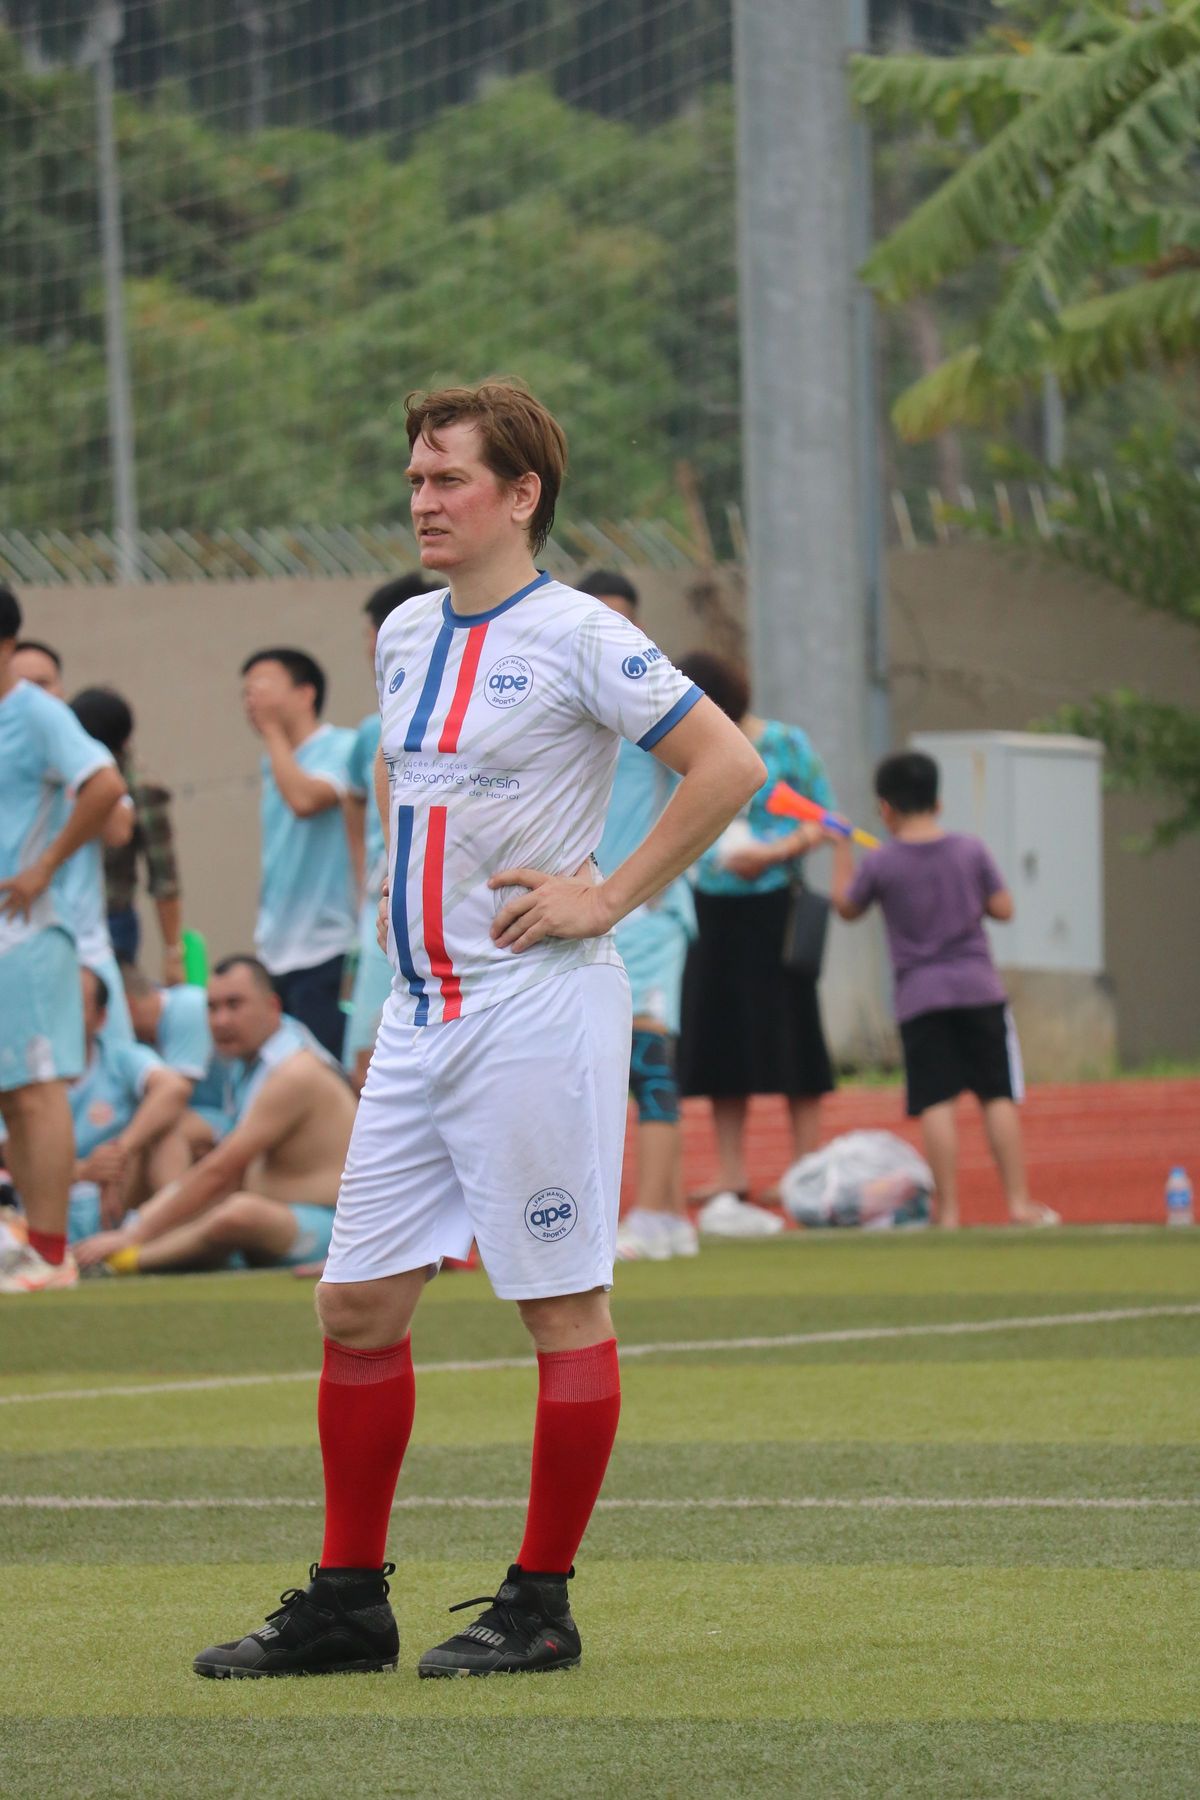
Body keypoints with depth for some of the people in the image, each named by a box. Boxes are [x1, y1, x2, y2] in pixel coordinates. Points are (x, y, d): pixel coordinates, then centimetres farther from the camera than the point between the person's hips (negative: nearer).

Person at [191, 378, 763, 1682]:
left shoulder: (577, 638, -9)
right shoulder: (404, 636, 14)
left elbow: (728, 765, -12)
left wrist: (609, 897, -11)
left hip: (536, 1010, -8)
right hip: (419, 1016, 8)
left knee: (563, 1304, -1)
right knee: (358, 1302, 6)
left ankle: (540, 1606, 4)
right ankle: (348, 1604, 13)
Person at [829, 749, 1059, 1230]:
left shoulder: (880, 863, -3)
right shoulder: (972, 851, 1)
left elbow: (846, 907, 13)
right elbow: (1003, 907, 6)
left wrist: (840, 850, 24)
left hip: (919, 996, -1)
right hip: (979, 988, 1)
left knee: (936, 1103, -3)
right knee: (999, 1097, 4)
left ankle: (947, 1208, -6)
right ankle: (1019, 1201, 3)